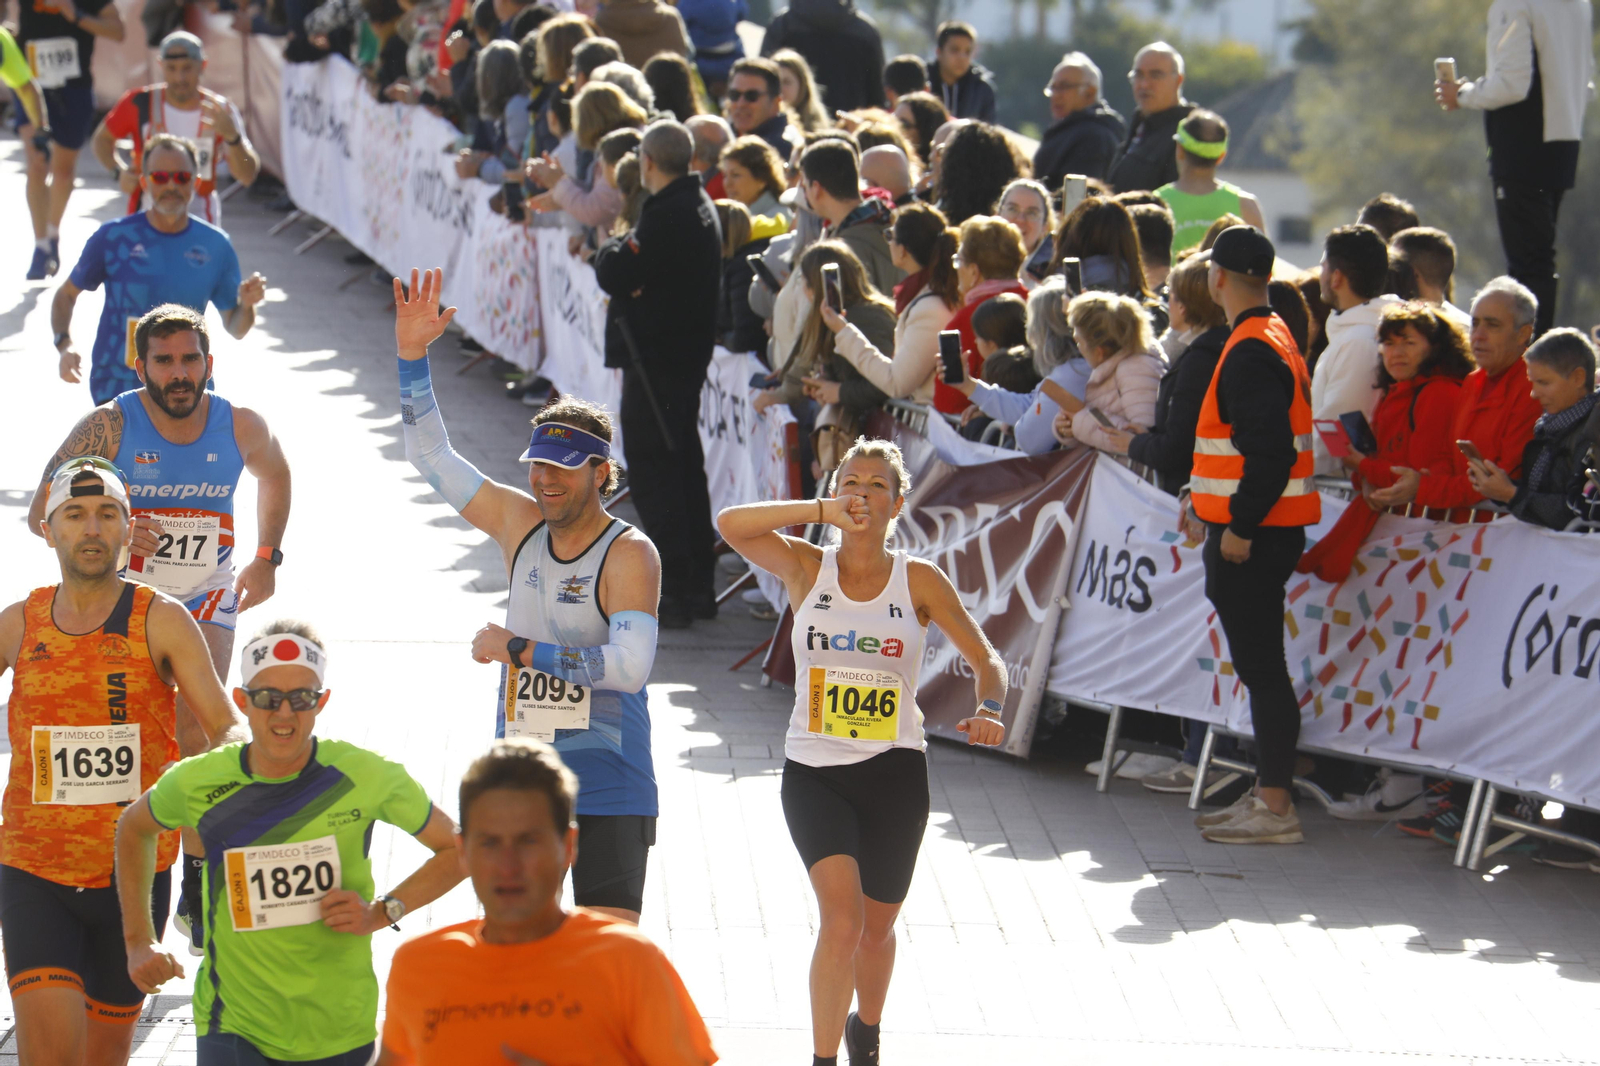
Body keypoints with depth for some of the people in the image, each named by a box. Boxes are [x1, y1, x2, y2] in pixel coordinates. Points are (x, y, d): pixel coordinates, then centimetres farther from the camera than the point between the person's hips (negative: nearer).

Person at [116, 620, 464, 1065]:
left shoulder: (367, 776, -9)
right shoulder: (197, 782, -6)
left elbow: (457, 849, 4)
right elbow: (134, 828, 17)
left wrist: (382, 911, -10)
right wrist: (139, 940, 10)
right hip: (233, 1029, 0)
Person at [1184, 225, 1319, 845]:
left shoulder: (1252, 352, -18)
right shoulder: (1271, 339, 16)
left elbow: (1270, 450, -25)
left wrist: (1239, 526, -22)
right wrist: (1206, 495, 24)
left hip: (1253, 534, -11)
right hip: (1252, 527, 11)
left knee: (1260, 665, -8)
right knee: (1259, 665, 14)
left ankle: (1275, 810, -7)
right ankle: (1268, 794, 20)